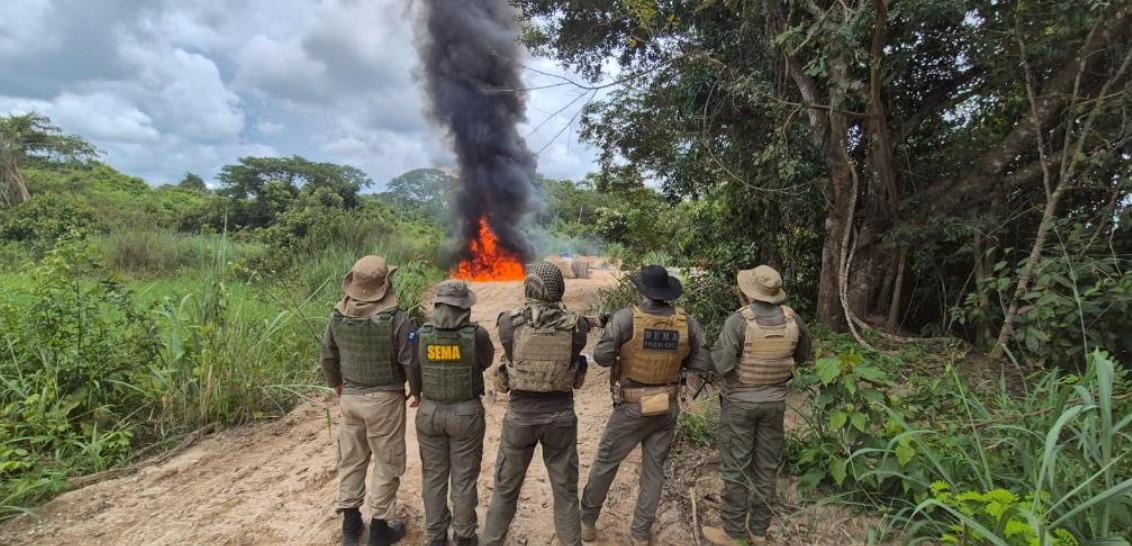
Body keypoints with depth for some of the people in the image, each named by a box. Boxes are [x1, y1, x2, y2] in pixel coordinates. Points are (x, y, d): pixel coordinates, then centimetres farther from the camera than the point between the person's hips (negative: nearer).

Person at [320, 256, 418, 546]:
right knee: (386, 464, 9)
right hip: (384, 400, -5)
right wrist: (418, 391, 4)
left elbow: (328, 357, 7)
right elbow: (411, 363, -14)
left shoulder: (337, 316, -4)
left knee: (351, 460, 18)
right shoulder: (396, 319, -19)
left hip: (350, 398, 5)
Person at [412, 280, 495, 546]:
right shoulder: (477, 334, -16)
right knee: (464, 478, 12)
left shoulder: (421, 334, -9)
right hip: (466, 413, -2)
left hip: (429, 412, 2)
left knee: (433, 477, 17)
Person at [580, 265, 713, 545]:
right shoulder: (687, 322, -7)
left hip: (633, 408, -3)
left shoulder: (626, 318, -19)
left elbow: (602, 357, -17)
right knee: (654, 470, 16)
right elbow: (703, 364, -1)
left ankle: (587, 522, 30)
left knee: (605, 463, 15)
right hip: (668, 408, 3)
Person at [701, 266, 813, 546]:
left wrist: (714, 351, -2)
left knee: (736, 467, 6)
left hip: (741, 401, -4)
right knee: (767, 466, 14)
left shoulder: (739, 320, -19)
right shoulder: (792, 319, -4)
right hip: (775, 400, 5)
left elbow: (722, 365, -22)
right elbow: (802, 356, 12)